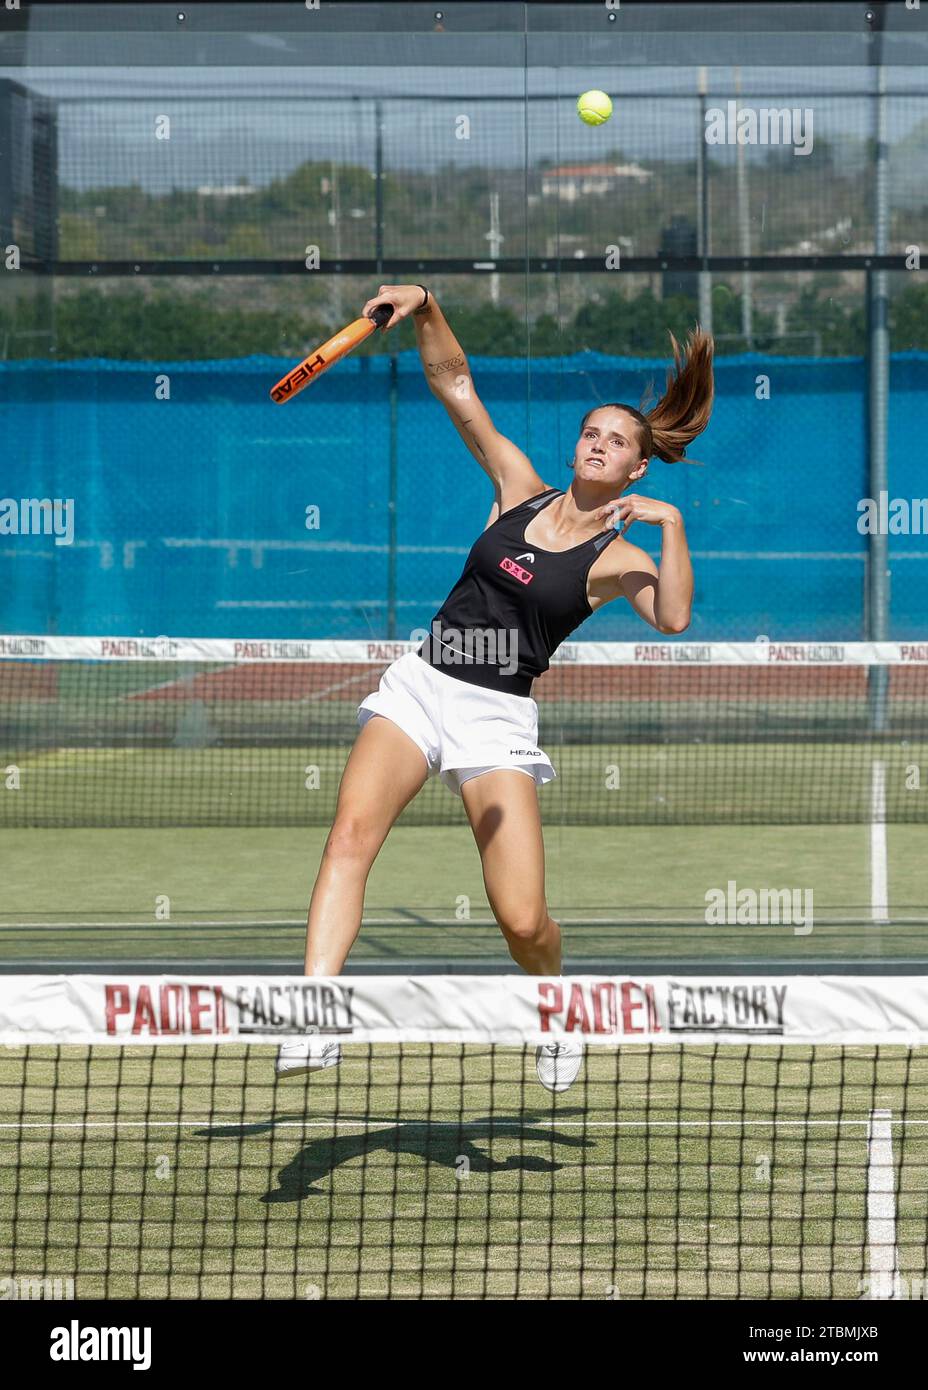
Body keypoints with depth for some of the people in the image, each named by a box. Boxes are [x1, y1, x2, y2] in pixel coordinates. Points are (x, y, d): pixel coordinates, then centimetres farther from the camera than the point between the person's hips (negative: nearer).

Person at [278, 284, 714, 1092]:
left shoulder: (617, 558, 1)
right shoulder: (520, 487, 10)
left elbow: (673, 618, -20)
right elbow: (455, 384, 7)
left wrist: (672, 523, -26)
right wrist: (426, 309, -8)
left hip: (498, 719, -2)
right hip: (418, 687, 2)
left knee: (523, 919, -11)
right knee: (352, 832, -24)